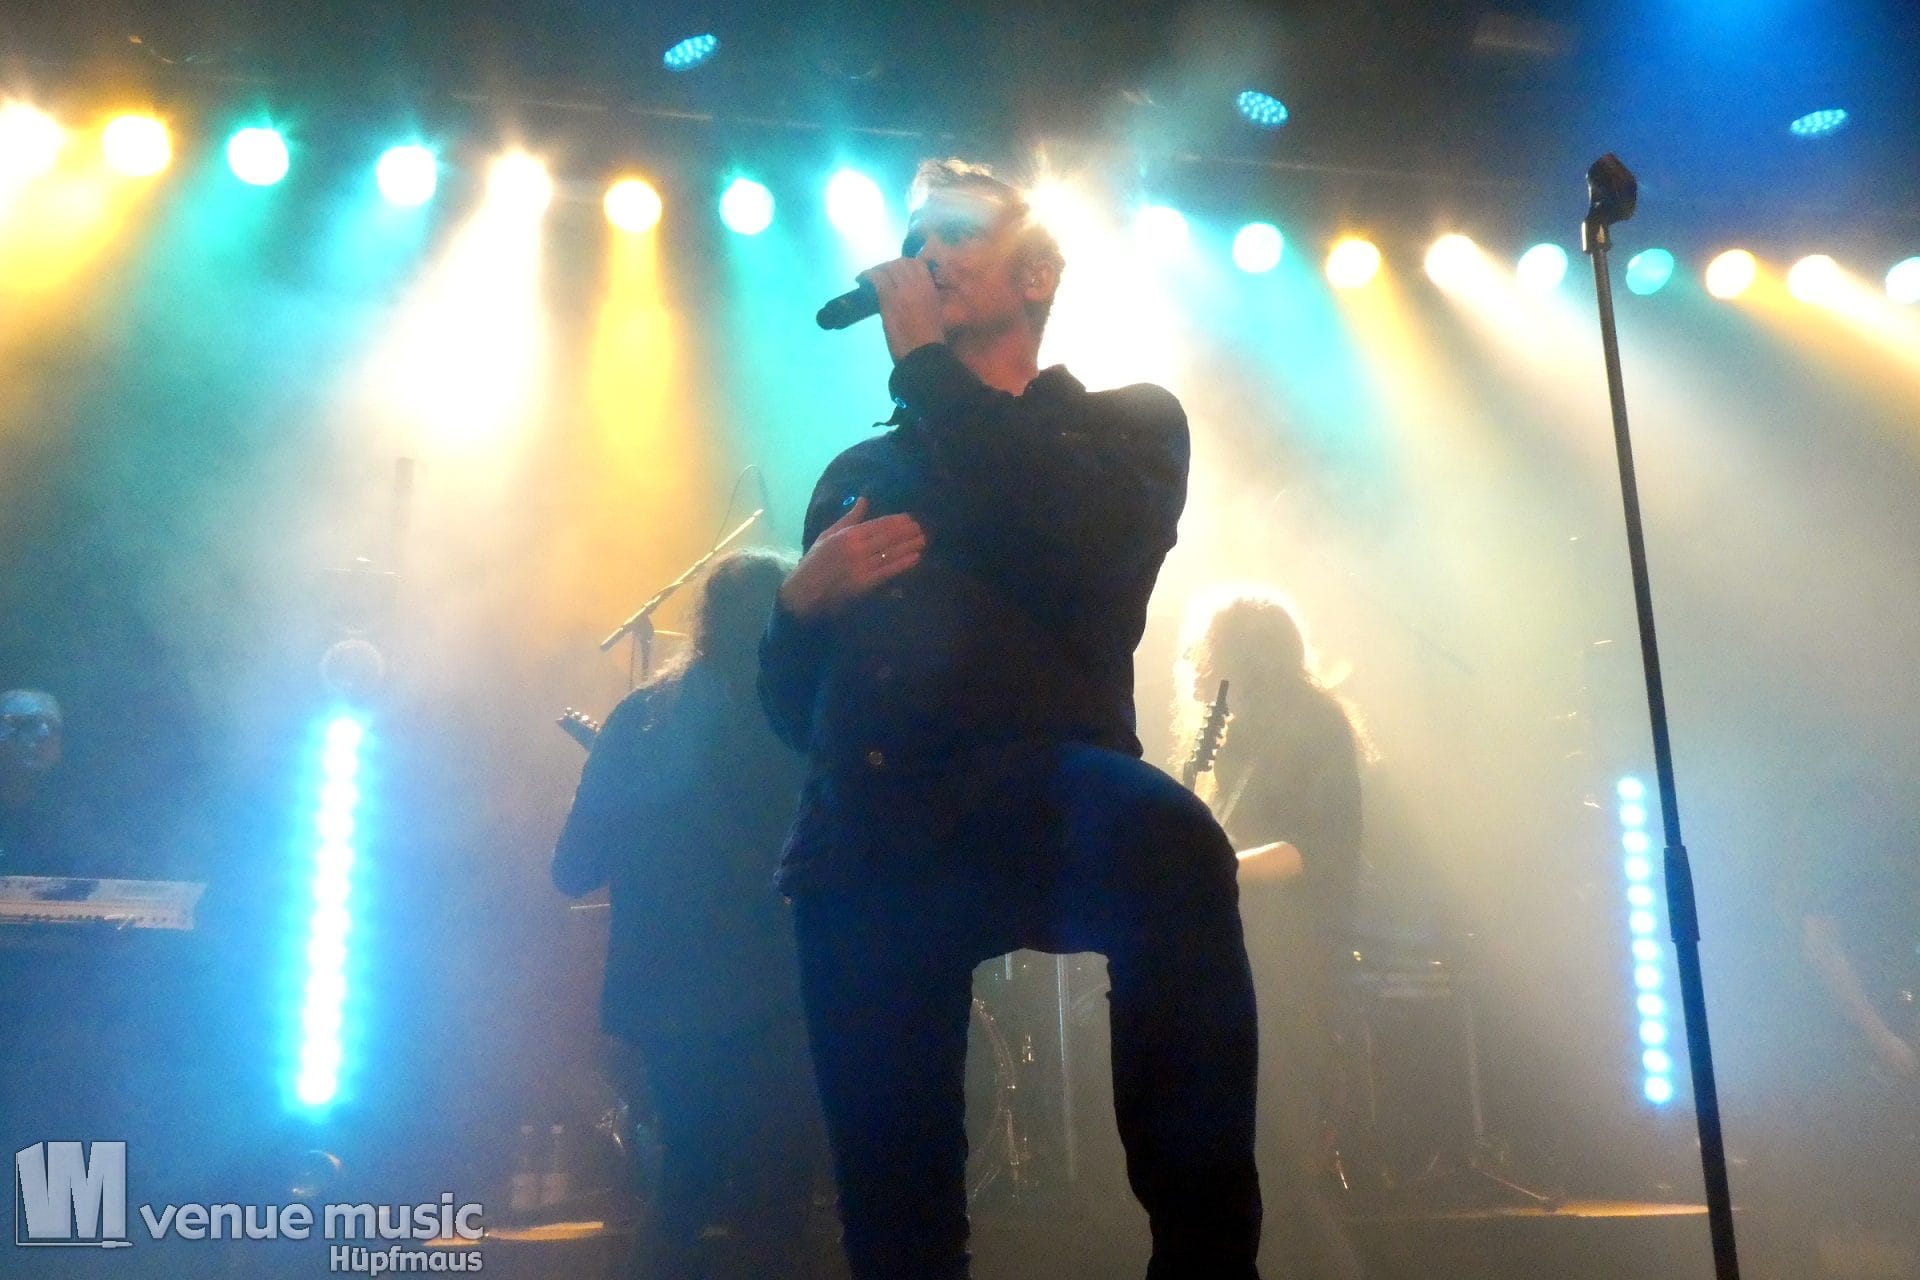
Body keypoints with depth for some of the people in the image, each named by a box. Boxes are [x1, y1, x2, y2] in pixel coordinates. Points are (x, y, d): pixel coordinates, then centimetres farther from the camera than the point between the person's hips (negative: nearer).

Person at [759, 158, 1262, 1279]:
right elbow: (791, 700, 22)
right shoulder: (860, 471, 25)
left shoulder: (1127, 423, 16)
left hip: (1042, 792, -3)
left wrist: (926, 360, -1)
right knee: (892, 1187, -5)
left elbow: (1082, 547, -10)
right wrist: (805, 599, -1)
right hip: (870, 839, 4)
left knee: (1170, 847, -37)